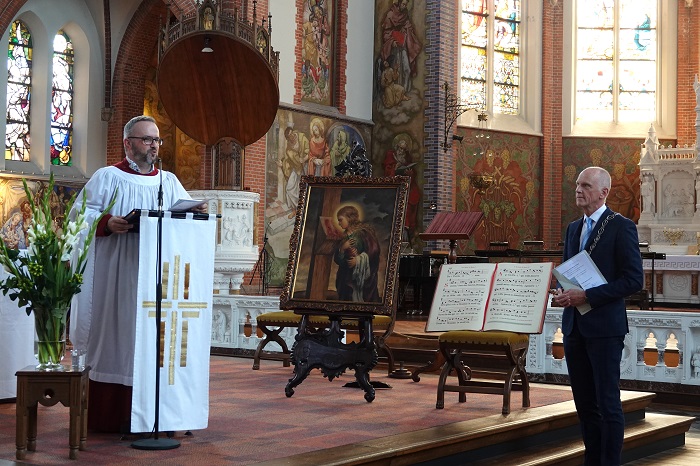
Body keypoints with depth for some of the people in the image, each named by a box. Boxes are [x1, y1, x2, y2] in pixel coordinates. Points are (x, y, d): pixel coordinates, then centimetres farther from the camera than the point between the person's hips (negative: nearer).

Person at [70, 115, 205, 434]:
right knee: (117, 334, -5)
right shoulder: (107, 178, 5)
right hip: (117, 276, -4)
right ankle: (111, 416, -1)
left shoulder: (169, 182, 17)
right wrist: (106, 223, -19)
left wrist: (196, 214, -12)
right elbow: (81, 214, -2)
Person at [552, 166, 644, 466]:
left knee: (607, 402, -3)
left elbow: (634, 279, -13)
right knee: (584, 402, 12)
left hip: (604, 326, -7)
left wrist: (588, 295, -19)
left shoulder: (622, 227, -7)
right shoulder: (573, 228, 15)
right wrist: (562, 292, 1)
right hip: (574, 326, 7)